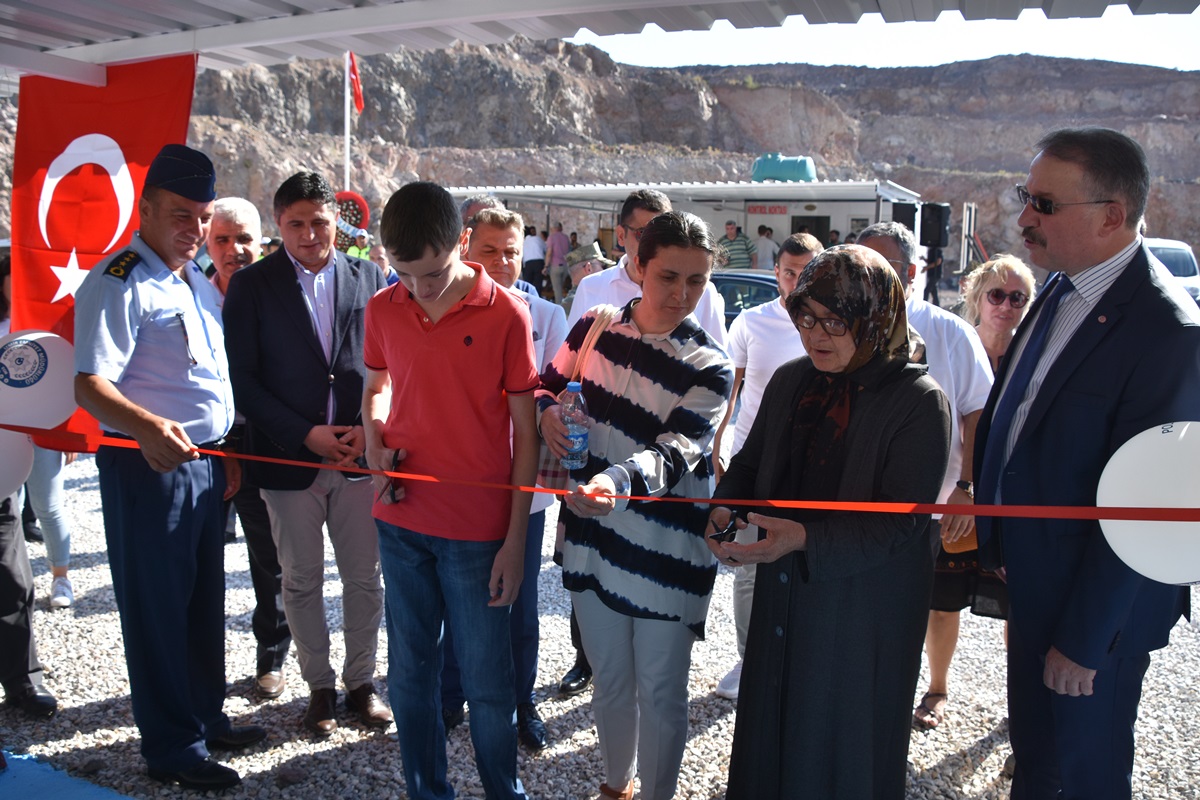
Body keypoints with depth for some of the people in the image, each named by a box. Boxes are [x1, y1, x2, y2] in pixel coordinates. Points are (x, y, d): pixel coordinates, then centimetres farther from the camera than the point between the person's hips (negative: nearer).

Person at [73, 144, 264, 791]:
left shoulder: (199, 282, 14)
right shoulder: (117, 283, -13)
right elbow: (90, 385, -22)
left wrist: (227, 450, 15)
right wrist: (149, 428, -39)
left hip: (207, 463, 9)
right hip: (147, 465, -8)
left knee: (205, 599, 18)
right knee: (157, 605, 3)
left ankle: (207, 716, 34)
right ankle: (172, 748, 16)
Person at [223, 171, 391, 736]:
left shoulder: (368, 277, 4)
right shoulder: (251, 286, -1)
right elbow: (243, 377, -5)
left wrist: (369, 429, -8)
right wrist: (305, 434, -11)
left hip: (361, 453, 1)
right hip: (289, 457, -1)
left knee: (364, 576, 9)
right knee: (302, 582, 10)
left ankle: (361, 679, 27)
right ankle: (320, 686, 27)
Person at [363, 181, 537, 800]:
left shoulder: (505, 313, -10)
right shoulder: (383, 310, 1)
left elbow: (525, 431, -6)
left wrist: (515, 539, -7)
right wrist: (375, 447, -3)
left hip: (477, 531, -4)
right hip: (401, 520, 4)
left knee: (486, 682, 6)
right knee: (409, 672, 15)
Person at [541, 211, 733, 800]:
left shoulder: (708, 368, -10)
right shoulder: (595, 328, 1)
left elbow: (676, 450, -24)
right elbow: (548, 383, 17)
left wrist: (620, 480, -44)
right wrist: (548, 410, -7)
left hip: (666, 556, -3)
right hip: (595, 538, 3)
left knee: (660, 694, 8)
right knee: (609, 683, 19)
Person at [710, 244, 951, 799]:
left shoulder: (920, 402, -15)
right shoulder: (789, 381, 2)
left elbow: (900, 521, -21)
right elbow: (750, 463, 12)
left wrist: (804, 538, -32)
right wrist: (725, 510, -8)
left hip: (864, 617, -5)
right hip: (781, 600, 5)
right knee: (770, 736, 21)